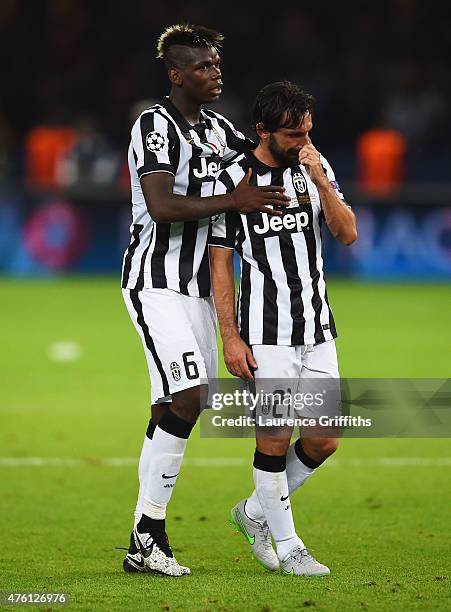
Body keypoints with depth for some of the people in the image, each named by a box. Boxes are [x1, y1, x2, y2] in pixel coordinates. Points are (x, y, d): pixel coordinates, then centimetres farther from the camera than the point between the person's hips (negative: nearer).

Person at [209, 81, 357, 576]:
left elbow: (347, 235, -1)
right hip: (266, 332, -5)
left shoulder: (316, 167, 5)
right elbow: (220, 265, -4)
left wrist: (321, 182, -14)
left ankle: (254, 512, 24)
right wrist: (230, 338, -9)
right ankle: (287, 546, 8)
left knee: (324, 440, 4)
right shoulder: (233, 181, -7)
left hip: (318, 327, 5)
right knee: (274, 438, -6)